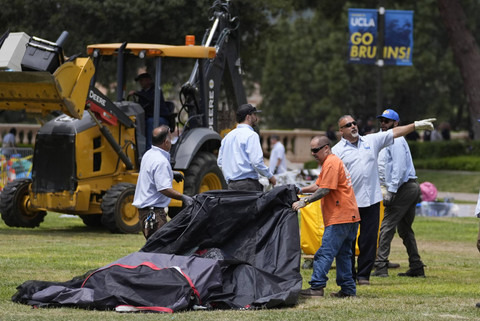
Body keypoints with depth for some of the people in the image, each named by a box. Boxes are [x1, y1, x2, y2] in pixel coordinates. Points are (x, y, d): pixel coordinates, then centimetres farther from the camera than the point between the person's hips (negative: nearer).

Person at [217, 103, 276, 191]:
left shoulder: (228, 136, 17)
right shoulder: (251, 135, -7)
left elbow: (220, 162, 20)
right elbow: (257, 162, -15)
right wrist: (270, 176, -2)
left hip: (231, 184, 8)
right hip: (248, 184, -8)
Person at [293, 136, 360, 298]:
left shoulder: (331, 163, -12)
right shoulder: (332, 162, 22)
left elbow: (325, 190, -18)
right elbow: (318, 185, 25)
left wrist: (305, 201, -15)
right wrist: (300, 191, 14)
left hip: (339, 218, -11)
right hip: (349, 217, 11)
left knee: (325, 253, -12)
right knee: (343, 254, 12)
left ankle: (317, 287, -15)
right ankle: (348, 289, 13)